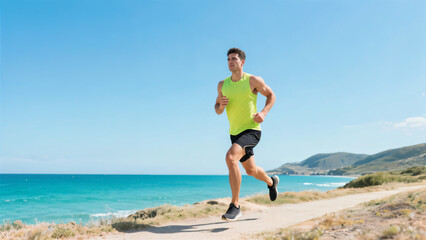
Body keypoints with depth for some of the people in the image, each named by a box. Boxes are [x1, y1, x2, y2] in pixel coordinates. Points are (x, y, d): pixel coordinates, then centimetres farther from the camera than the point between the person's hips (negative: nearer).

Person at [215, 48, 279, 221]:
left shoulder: (253, 80, -7)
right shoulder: (222, 85, 5)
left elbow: (271, 95, 5)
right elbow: (217, 110, 12)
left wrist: (263, 112, -12)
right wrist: (221, 105, -13)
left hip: (251, 130, -6)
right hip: (234, 133, 6)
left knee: (231, 157, -31)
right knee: (251, 170, 20)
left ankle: (235, 206, -22)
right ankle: (271, 182, 55)